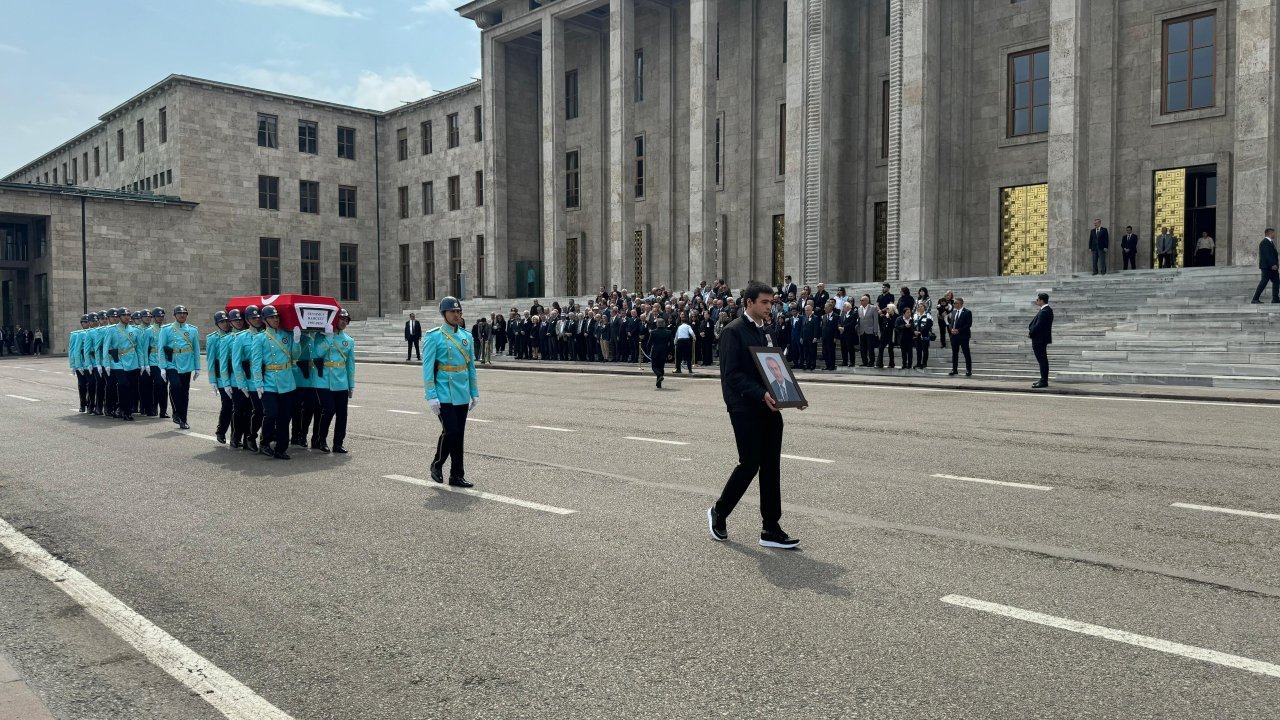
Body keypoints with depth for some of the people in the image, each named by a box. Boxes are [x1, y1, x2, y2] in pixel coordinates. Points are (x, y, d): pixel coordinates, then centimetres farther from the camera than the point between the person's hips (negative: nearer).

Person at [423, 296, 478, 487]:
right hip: (444, 395, -5)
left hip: (462, 395, 5)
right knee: (450, 431, -11)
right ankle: (437, 465, 14)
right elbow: (427, 368, -8)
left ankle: (457, 476, 16)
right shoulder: (434, 336, -6)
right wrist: (431, 396, -14)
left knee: (459, 435, 8)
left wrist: (475, 392, 11)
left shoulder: (467, 336, 10)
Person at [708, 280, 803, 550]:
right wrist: (761, 394, -26)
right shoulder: (734, 331, -9)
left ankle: (771, 530, 12)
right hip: (745, 409, -8)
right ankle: (719, 512, 19)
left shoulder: (766, 332, 16)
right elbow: (731, 374, -16)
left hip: (769, 409, 8)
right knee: (750, 464, -5)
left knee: (771, 467, 6)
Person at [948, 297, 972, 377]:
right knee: (954, 353, 9)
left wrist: (958, 330, -18)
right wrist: (952, 329, -6)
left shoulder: (967, 312, -7)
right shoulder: (953, 312, 13)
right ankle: (954, 370, 15)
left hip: (963, 335, -6)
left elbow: (969, 324, -13)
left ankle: (969, 370, 3)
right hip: (954, 335, 6)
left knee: (966, 353, -1)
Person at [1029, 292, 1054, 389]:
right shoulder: (1047, 310, 13)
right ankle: (1044, 380, 23)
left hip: (1040, 340, -11)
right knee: (1042, 360, 15)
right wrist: (1030, 329, 3)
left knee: (1042, 360, -7)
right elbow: (1036, 322, 16)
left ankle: (1044, 381, -5)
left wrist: (1030, 333, -9)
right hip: (1041, 339, 11)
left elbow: (1038, 326, -22)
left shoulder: (1044, 312, -21)